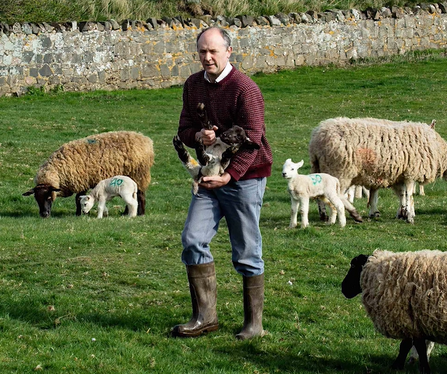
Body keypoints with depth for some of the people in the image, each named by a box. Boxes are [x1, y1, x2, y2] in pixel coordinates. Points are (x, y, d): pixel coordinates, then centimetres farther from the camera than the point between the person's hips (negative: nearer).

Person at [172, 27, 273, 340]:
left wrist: (230, 175, -31)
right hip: (210, 177, 6)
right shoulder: (193, 85, 7)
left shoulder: (244, 88, -14)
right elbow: (184, 129, 12)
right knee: (193, 239, -7)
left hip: (244, 177, -6)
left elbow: (251, 139, -19)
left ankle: (254, 323, 10)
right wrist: (198, 135, -13)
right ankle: (205, 316, -2)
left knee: (247, 253, 0)